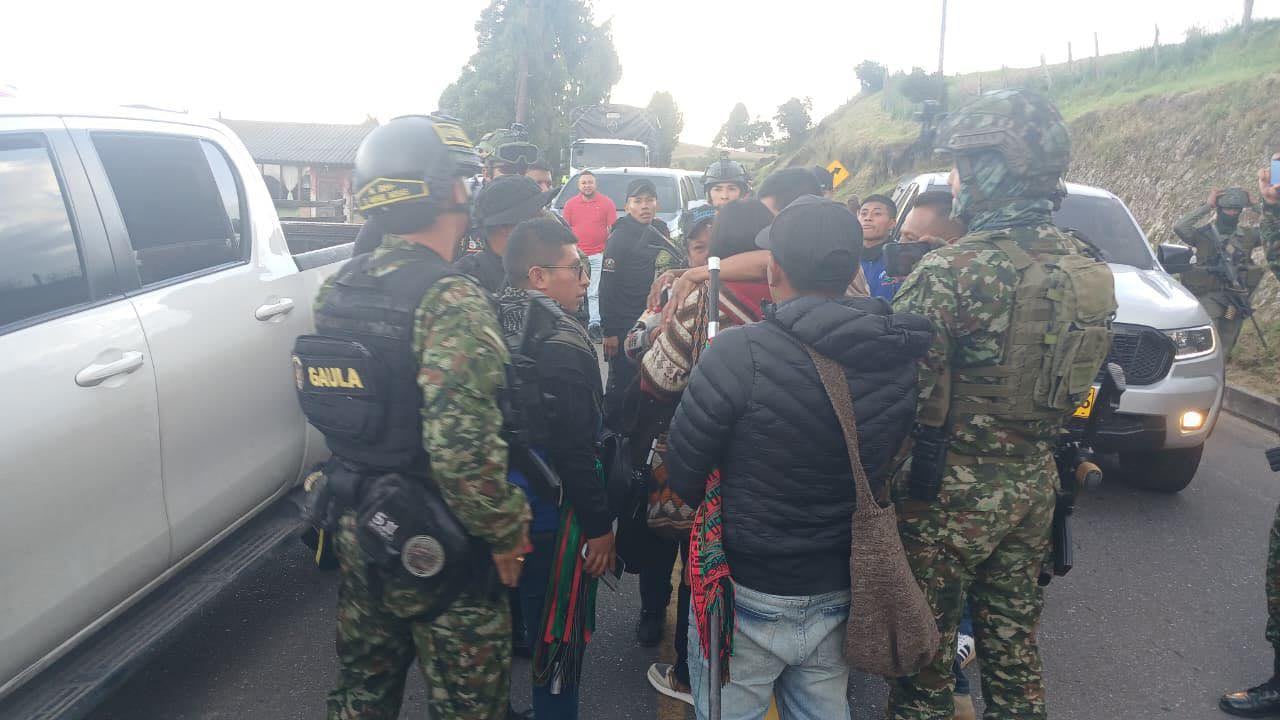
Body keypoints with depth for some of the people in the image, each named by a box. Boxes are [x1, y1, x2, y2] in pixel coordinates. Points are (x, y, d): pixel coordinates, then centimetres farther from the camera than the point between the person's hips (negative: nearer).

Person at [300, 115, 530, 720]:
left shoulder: (339, 287, 2)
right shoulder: (451, 300, -23)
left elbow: (331, 406, 11)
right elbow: (463, 446, -28)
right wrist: (505, 533, -16)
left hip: (356, 527, 8)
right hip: (435, 545, -7)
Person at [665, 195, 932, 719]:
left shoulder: (736, 354, -25)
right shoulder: (899, 358, -8)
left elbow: (683, 476, -14)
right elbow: (886, 469, 5)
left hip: (747, 593, -5)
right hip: (840, 594, 5)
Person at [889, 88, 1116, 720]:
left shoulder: (949, 272, -23)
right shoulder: (1087, 269, 1)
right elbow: (1079, 383, 10)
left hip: (950, 489, -7)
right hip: (1035, 481, 7)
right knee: (1013, 635, 22)